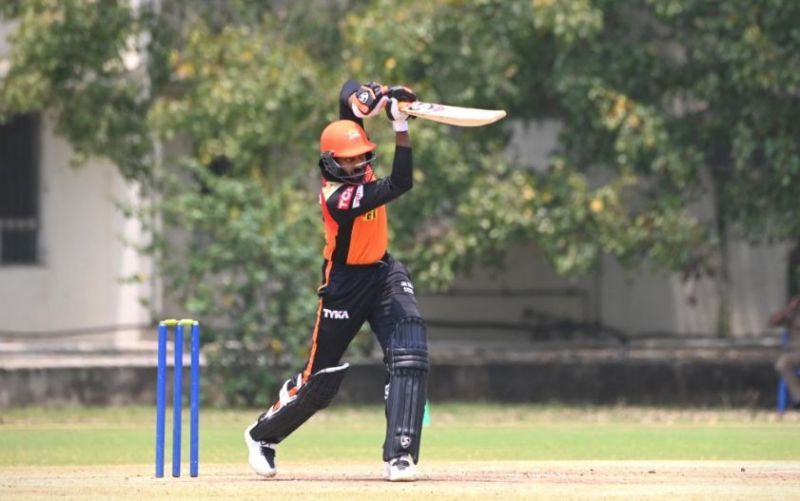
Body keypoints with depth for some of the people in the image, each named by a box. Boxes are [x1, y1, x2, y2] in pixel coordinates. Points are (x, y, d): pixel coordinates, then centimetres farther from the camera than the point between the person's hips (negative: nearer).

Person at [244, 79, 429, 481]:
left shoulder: (354, 166, -9)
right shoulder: (338, 198, -29)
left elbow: (349, 91, -4)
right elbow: (399, 184, -37)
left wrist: (365, 101, -28)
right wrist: (400, 126, -40)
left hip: (383, 272, 7)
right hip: (346, 282, -7)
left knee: (410, 357, -15)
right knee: (322, 378, 5)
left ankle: (400, 456, -18)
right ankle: (263, 436, 32)